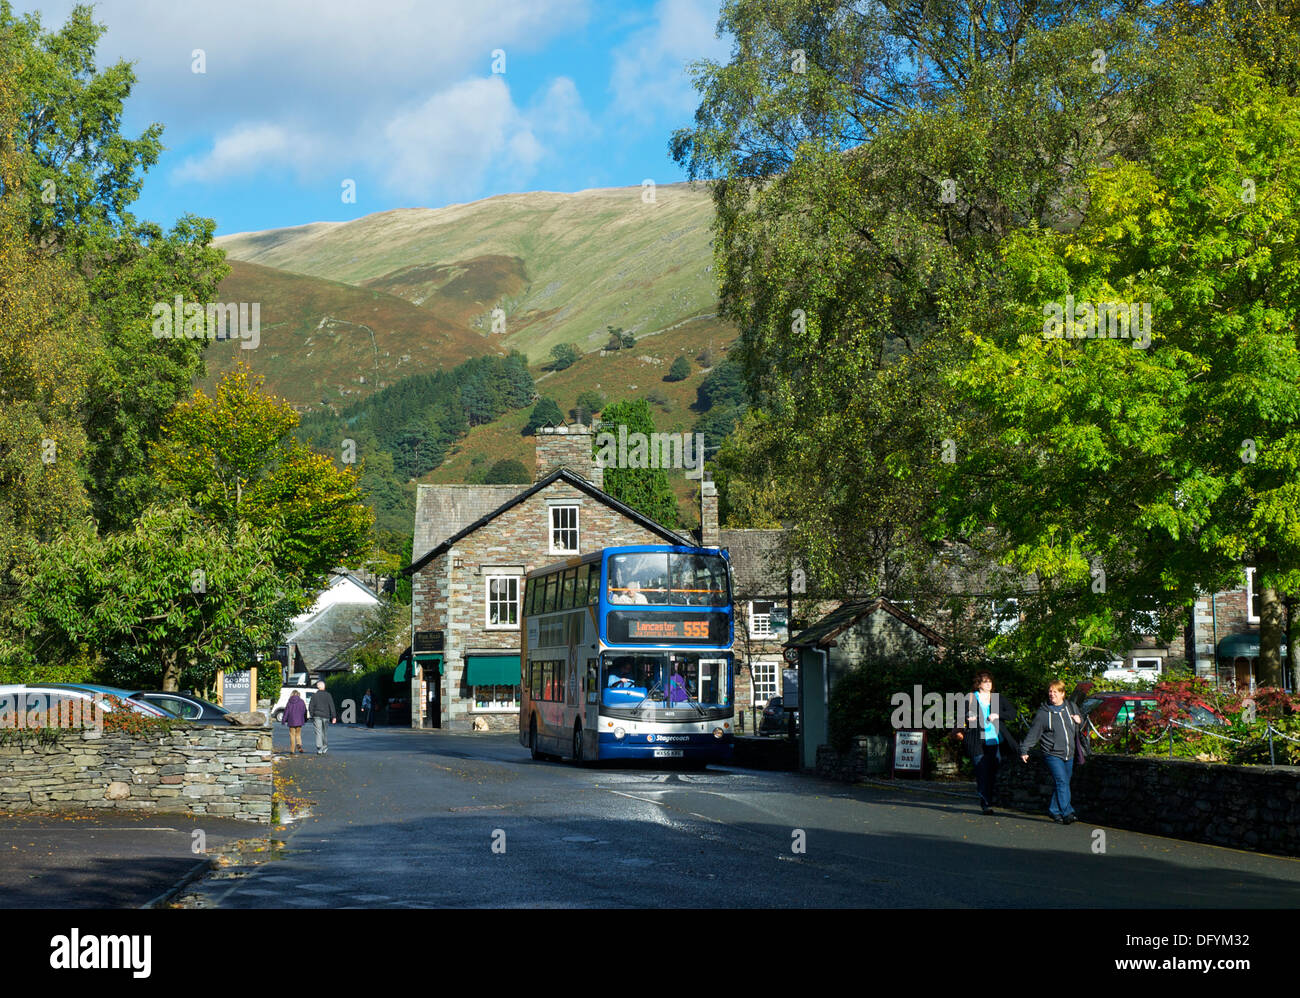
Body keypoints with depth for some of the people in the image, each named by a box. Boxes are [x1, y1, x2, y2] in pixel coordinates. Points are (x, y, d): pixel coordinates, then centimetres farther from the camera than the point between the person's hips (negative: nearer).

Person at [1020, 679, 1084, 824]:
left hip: (1069, 755, 5)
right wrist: (1024, 750, -3)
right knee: (1062, 782, -16)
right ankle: (1067, 812, -18)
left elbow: (1079, 728, 25)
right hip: (1052, 754, -4)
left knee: (1064, 784, 7)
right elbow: (1033, 733, 1)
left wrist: (1079, 721, 2)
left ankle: (1054, 811, 20)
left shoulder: (1071, 708, 10)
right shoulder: (1043, 713, -2)